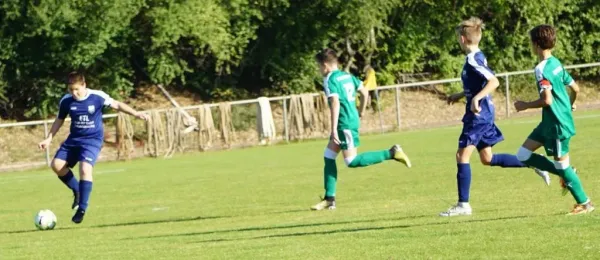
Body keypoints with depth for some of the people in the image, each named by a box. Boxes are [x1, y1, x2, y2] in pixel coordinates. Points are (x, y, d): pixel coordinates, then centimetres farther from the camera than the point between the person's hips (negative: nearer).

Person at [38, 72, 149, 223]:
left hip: (93, 140, -5)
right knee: (57, 165, -9)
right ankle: (77, 190, 14)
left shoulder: (97, 97, -13)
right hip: (74, 139, 5)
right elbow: (59, 120, 12)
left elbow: (116, 105, -1)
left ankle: (82, 208, -17)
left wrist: (136, 114, -9)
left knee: (85, 168, -24)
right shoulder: (66, 101, -4)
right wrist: (49, 139, 9)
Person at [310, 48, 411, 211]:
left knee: (352, 161, -7)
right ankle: (329, 199, 9)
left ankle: (391, 153, -8)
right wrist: (360, 113, 27)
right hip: (353, 119, 10)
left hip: (345, 124, -10)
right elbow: (364, 92, 18)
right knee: (328, 157, 11)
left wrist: (334, 129, -23)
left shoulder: (330, 80, -12)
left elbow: (335, 103, -22)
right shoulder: (347, 76, 14)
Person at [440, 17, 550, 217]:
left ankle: (463, 205, -3)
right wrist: (460, 95, 28)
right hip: (485, 113, 10)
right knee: (487, 159, 16)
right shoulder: (477, 57, 11)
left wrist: (476, 99, -34)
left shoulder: (473, 60, -18)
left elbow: (494, 82, -27)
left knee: (462, 156, -5)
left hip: (478, 115, -10)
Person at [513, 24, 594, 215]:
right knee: (523, 156, 9)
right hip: (549, 122, 9)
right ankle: (564, 173, 15)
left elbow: (547, 100, -27)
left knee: (562, 165, 4)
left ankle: (585, 203, 15)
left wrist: (525, 106, -12)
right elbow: (575, 88, 13)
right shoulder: (556, 63, 8)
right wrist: (569, 106, 33)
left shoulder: (542, 69, -19)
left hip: (557, 124, -9)